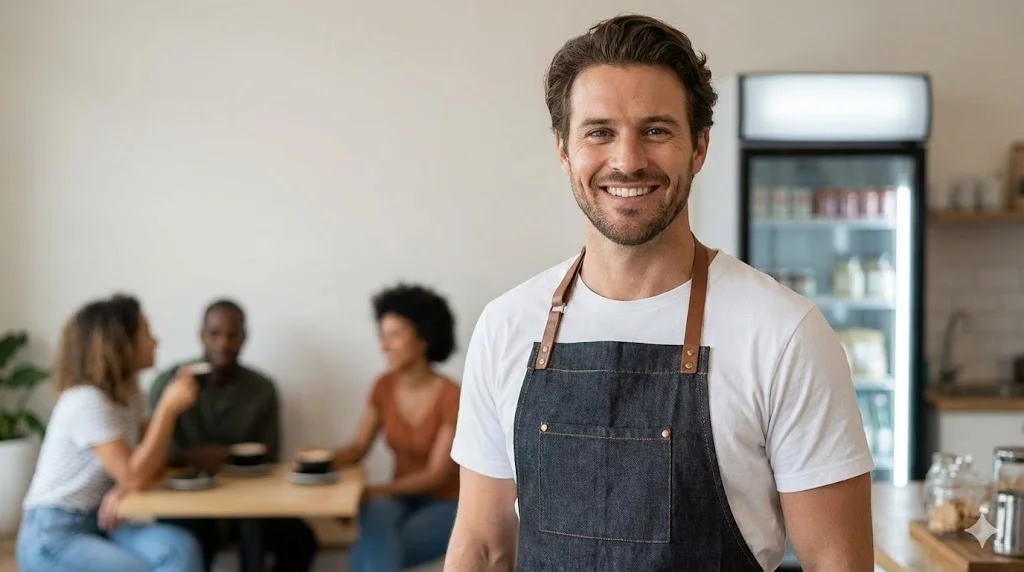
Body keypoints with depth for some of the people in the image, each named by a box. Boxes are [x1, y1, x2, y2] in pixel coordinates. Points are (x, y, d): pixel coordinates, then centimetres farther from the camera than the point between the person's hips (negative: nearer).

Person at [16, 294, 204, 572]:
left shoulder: (128, 392, 8)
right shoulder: (87, 401, -19)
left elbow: (151, 463, 7)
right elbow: (134, 476, -23)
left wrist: (122, 490, -15)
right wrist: (168, 407, -24)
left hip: (98, 523, 7)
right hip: (51, 538, -7)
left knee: (181, 549, -20)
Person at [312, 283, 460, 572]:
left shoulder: (452, 397, -18)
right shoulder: (385, 386, 0)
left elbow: (437, 475, -19)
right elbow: (358, 448, 2)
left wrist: (374, 491, -25)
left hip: (446, 506, -4)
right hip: (401, 498, 4)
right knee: (375, 516, -34)